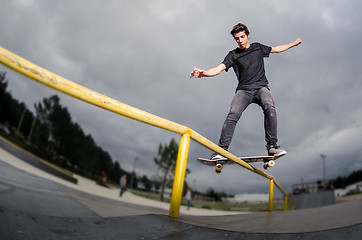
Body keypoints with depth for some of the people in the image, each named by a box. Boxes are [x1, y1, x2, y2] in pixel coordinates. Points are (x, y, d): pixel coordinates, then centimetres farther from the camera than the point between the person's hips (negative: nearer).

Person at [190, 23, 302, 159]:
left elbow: (276, 49, 34)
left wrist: (293, 43, 43)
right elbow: (219, 69, -7)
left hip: (261, 86, 1)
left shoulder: (258, 48, 17)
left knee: (270, 108, -30)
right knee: (233, 114, -26)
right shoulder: (233, 55, 7)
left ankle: (272, 146, -26)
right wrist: (204, 73, -26)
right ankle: (222, 150, -26)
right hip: (244, 89, -1)